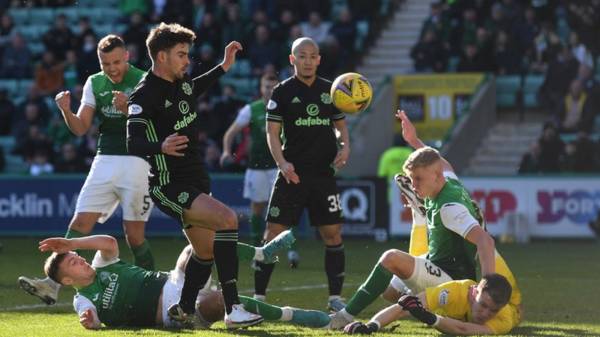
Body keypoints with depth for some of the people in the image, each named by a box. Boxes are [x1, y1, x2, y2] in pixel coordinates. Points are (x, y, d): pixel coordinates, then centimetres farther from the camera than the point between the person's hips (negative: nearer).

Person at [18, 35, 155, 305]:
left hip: (137, 162, -4)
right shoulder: (94, 83, 11)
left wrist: (127, 109, -29)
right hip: (104, 161, 4)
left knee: (134, 234, -5)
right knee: (80, 222, -7)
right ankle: (52, 285, -15)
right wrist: (66, 111, -12)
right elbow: (80, 128, 8)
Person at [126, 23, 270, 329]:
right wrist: (161, 146, -47)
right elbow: (133, 143, -27)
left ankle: (183, 311, 32)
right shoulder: (144, 96, -18)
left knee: (206, 252, 15)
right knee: (227, 219, -27)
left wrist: (223, 67, 26)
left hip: (196, 182, 10)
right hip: (169, 186, -10)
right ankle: (232, 309, -29)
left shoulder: (181, 83, 7)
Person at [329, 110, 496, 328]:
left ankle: (346, 316, -28)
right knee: (389, 290, 29)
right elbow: (444, 165, 30)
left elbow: (484, 240, -37)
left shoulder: (449, 208, -25)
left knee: (392, 258, -29)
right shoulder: (450, 182, 3)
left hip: (450, 279, -11)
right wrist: (413, 140, 35)